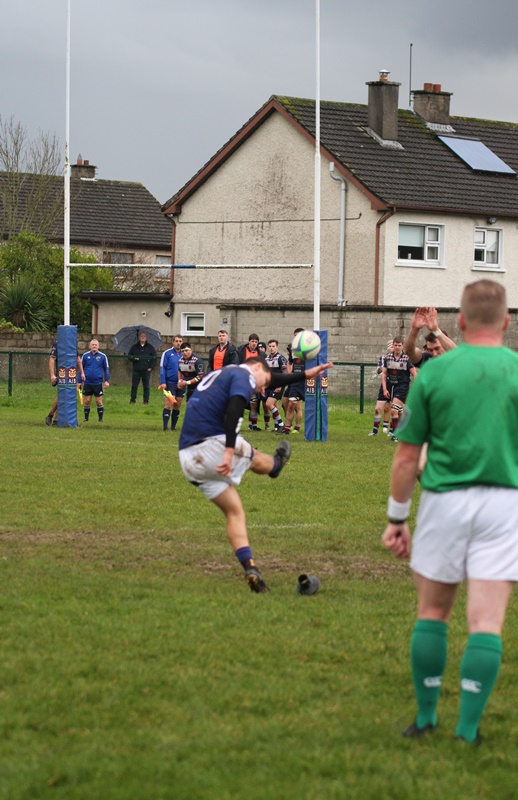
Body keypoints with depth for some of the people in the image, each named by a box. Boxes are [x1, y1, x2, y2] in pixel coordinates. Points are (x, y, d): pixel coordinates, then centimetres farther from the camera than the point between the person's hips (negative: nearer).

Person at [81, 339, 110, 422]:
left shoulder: (102, 356, 1)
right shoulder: (85, 356, 4)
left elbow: (106, 369, 7)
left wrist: (107, 381, -1)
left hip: (98, 383, -1)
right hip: (87, 383, 1)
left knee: (99, 402, 0)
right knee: (87, 401, 3)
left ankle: (100, 419, 9)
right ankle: (86, 418, 15)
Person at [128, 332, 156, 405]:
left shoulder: (150, 347, 7)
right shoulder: (134, 347, 9)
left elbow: (154, 358, 8)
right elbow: (129, 356, 13)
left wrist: (151, 367, -3)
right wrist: (133, 358, -10)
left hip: (146, 370, -1)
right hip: (136, 370, 1)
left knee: (146, 387, 1)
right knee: (134, 386, 0)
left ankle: (146, 401, 6)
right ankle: (132, 400, 6)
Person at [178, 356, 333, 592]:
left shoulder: (222, 374, 30)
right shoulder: (244, 375, 0)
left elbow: (273, 379, 42)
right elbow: (233, 409, -21)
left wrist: (305, 375, 51)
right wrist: (229, 451, -29)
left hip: (187, 457, 9)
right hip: (213, 444, -9)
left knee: (234, 512, 11)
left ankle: (250, 569, 0)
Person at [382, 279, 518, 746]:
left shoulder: (434, 372, -1)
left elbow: (407, 456, 0)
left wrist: (396, 518, 9)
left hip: (445, 499, 1)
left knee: (432, 613, 14)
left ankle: (426, 718, 20)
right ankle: (468, 730, -2)